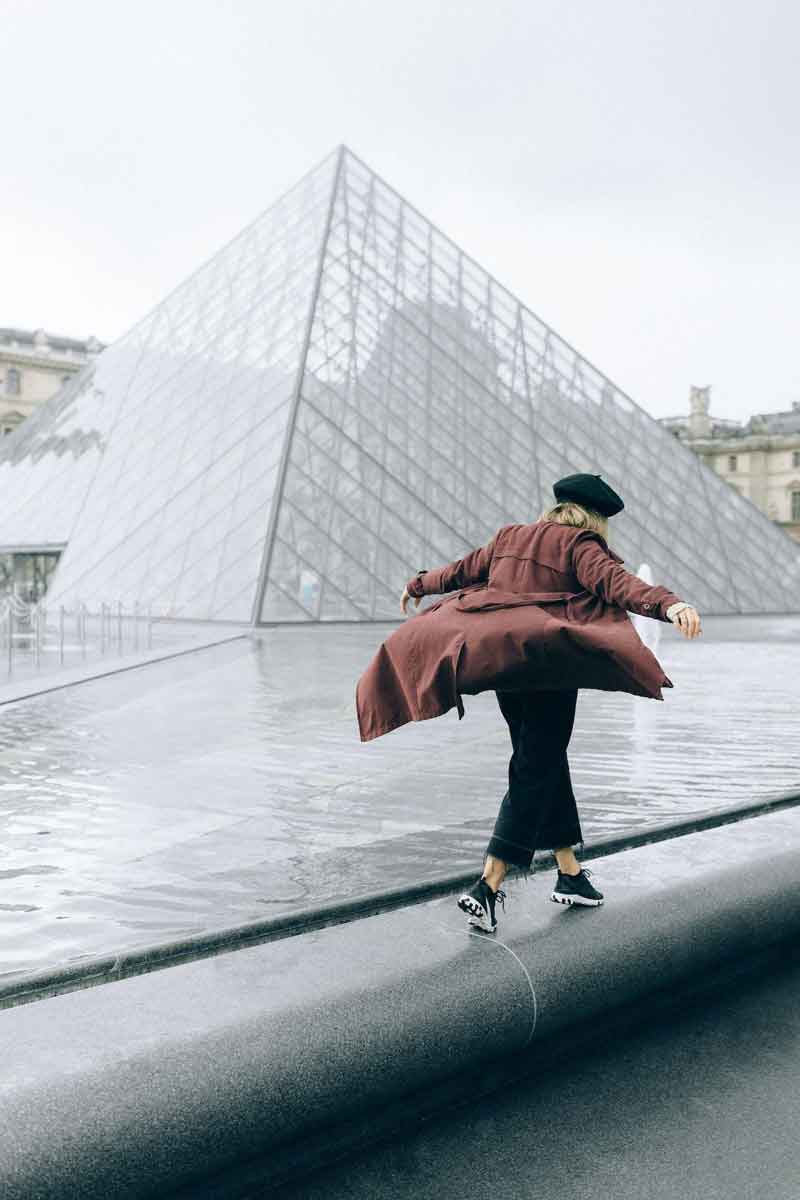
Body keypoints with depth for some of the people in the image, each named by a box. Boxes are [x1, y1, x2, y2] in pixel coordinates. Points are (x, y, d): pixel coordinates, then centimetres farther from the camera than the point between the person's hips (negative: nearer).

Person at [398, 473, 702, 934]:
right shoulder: (581, 545, -5)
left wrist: (418, 586, 44)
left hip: (504, 668, 7)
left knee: (547, 764, 17)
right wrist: (669, 604, -38)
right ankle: (488, 886, -8)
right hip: (551, 672, -7)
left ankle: (570, 873, 26)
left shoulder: (509, 538, 15)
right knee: (535, 773, -2)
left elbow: (462, 570, 27)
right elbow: (615, 582, -24)